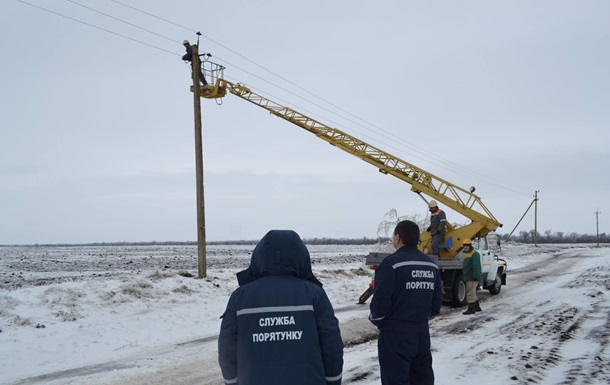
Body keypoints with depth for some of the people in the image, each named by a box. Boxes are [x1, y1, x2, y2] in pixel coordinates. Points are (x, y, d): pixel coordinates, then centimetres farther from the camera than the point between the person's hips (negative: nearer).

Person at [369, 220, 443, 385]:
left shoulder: (392, 263, -16)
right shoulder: (431, 265, 6)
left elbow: (380, 301, -19)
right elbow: (436, 303, 10)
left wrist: (376, 320, 1)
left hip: (395, 334, -6)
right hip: (422, 332, 6)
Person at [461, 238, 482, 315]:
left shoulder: (474, 254, -13)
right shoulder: (466, 254, 19)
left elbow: (477, 266, -22)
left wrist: (476, 276, -28)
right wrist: (464, 277, 27)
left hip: (472, 278, -11)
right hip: (468, 277, 11)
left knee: (470, 293, -11)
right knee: (473, 293, 19)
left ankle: (471, 309, -8)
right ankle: (477, 307, 30)